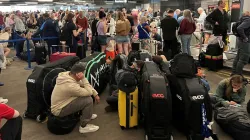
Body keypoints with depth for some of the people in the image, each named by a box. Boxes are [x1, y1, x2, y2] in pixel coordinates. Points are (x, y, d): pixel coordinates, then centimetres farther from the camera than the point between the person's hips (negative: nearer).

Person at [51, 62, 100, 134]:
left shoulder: (67, 74, -7)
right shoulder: (70, 86, -34)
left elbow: (85, 85, 4)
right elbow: (89, 92, -23)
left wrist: (95, 94, 1)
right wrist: (83, 78, -26)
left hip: (60, 103, 9)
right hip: (59, 110, -9)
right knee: (88, 100, -21)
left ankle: (86, 114, 24)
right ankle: (84, 126, -4)